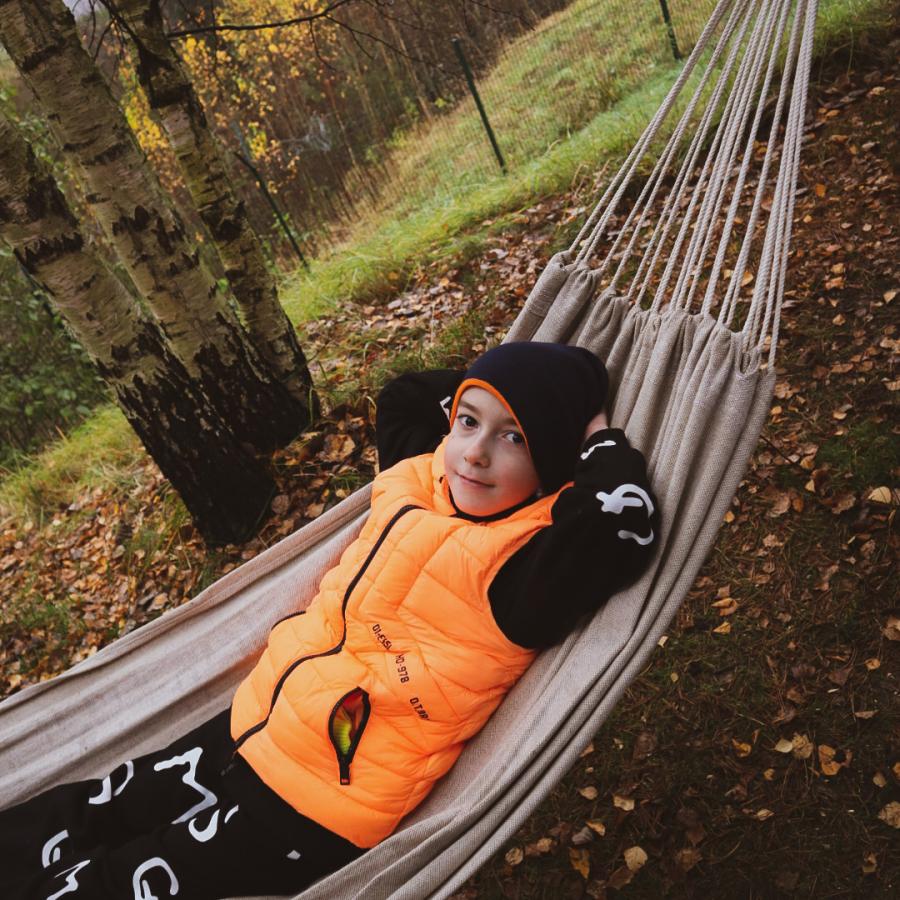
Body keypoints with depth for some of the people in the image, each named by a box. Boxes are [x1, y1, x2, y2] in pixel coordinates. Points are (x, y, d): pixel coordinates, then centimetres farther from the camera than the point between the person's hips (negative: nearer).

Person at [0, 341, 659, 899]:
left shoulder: (524, 563, -21)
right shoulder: (423, 480, 1)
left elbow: (624, 518, -40)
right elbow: (401, 399, 20)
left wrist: (598, 440, -21)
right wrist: (477, 390, 8)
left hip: (320, 806, -7)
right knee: (77, 819, 16)